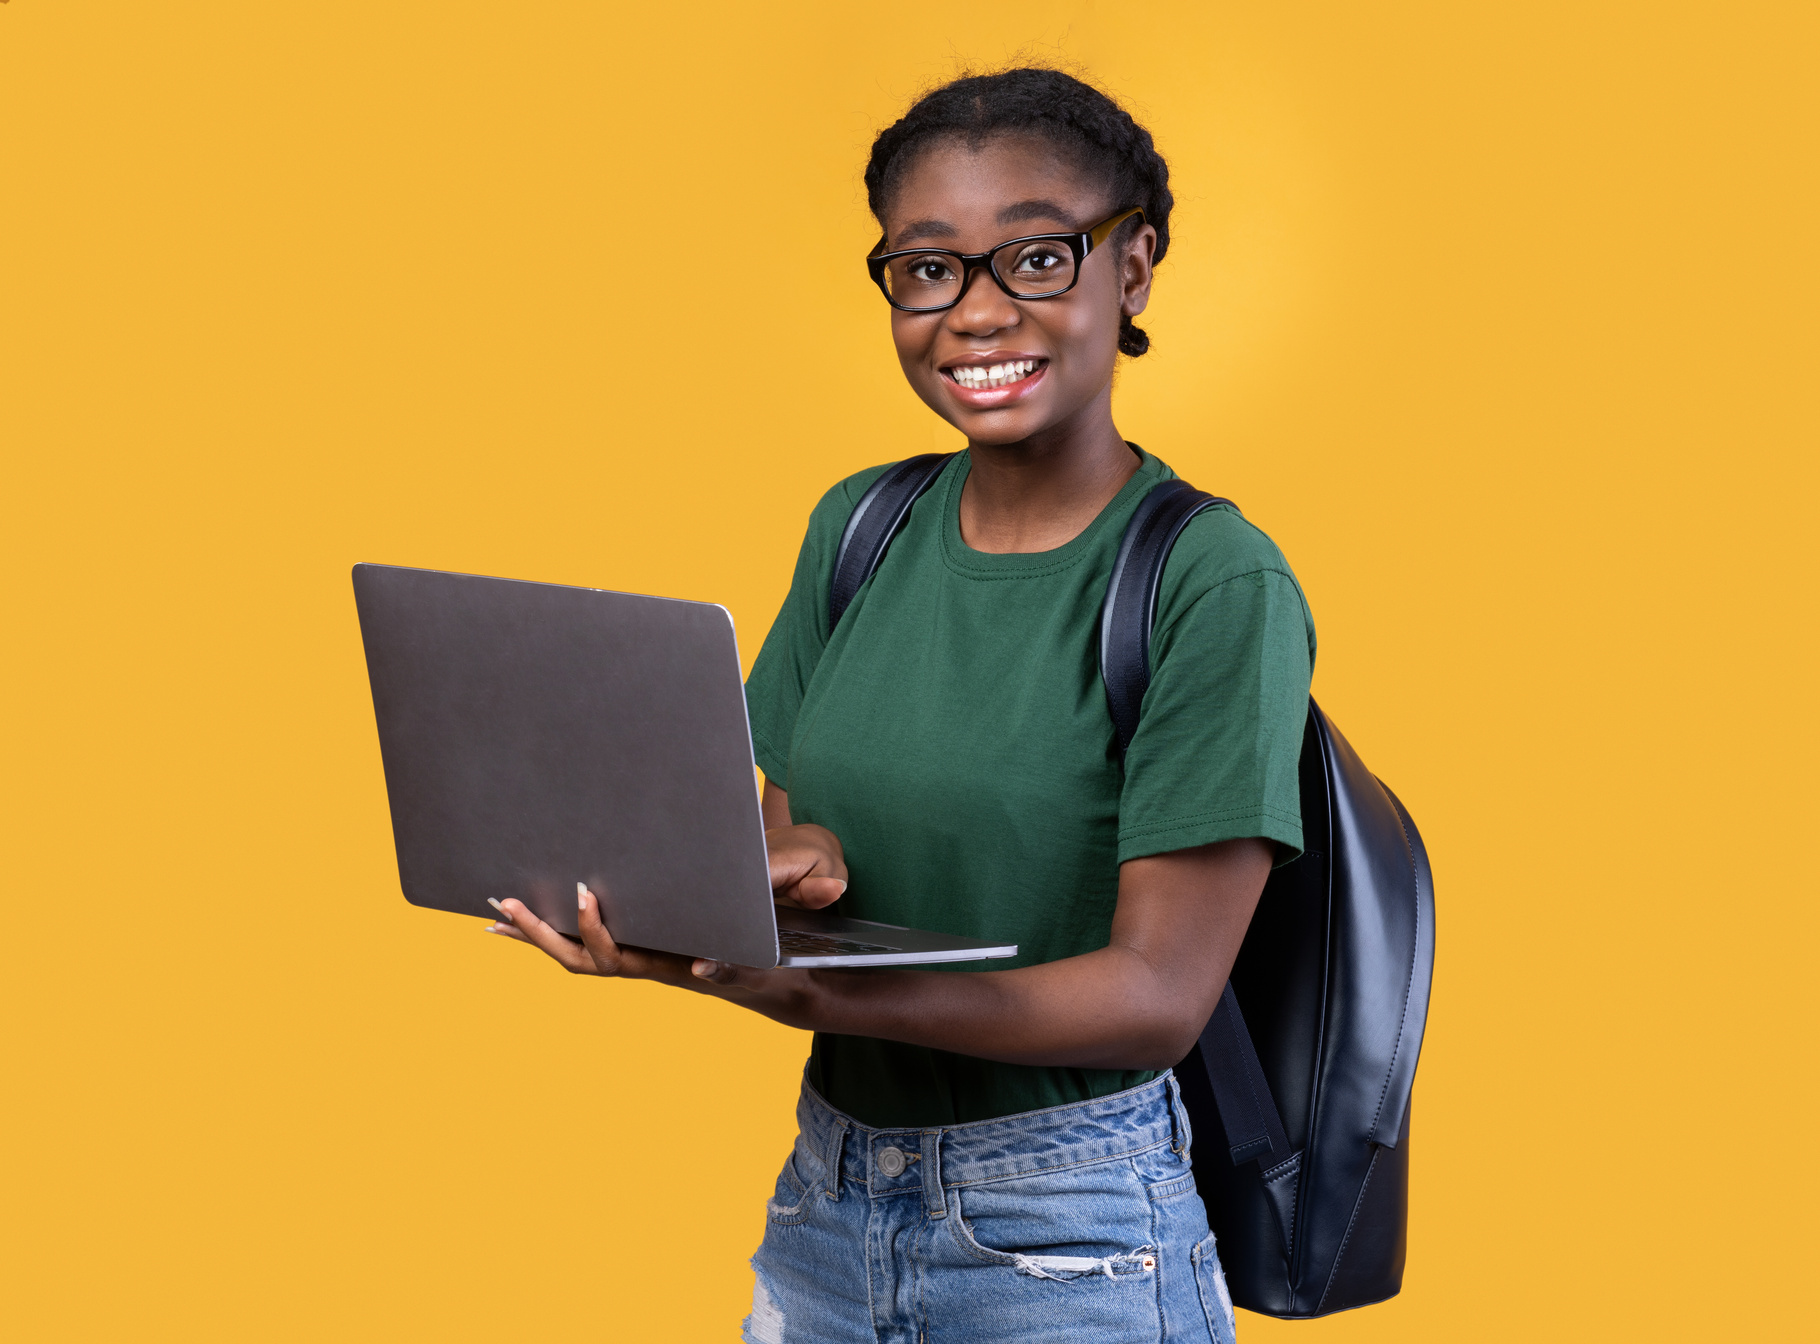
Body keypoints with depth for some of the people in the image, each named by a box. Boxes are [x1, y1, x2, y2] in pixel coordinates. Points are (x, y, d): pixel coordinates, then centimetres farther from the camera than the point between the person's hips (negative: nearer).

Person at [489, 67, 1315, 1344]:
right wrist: (791, 861, -13)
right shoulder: (859, 529, 4)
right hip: (825, 1204, 5)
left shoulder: (1215, 580, -14)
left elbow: (1160, 994, -18)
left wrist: (825, 996, -31)